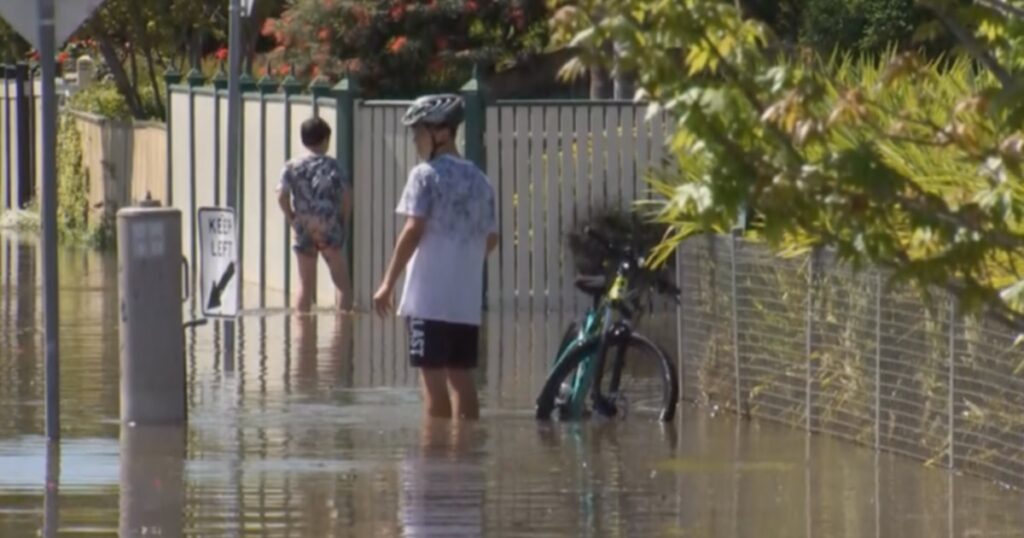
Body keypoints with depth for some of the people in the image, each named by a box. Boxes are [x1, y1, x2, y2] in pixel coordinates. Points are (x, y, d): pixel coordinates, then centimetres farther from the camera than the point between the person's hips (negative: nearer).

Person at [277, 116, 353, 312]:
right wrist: (344, 222, 2)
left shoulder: (292, 166, 0)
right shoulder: (331, 165, -5)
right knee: (342, 283, 5)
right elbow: (346, 195, -11)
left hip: (303, 232, 3)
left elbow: (282, 197, -8)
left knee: (305, 286, 10)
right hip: (329, 230, -3)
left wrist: (293, 220, 4)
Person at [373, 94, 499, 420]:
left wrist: (388, 284, -9)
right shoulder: (478, 179, 12)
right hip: (468, 298, 6)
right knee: (461, 377, 8)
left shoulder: (426, 175, -7)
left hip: (429, 296, -6)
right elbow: (490, 239, 14)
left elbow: (413, 231, -13)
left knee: (433, 377, -5)